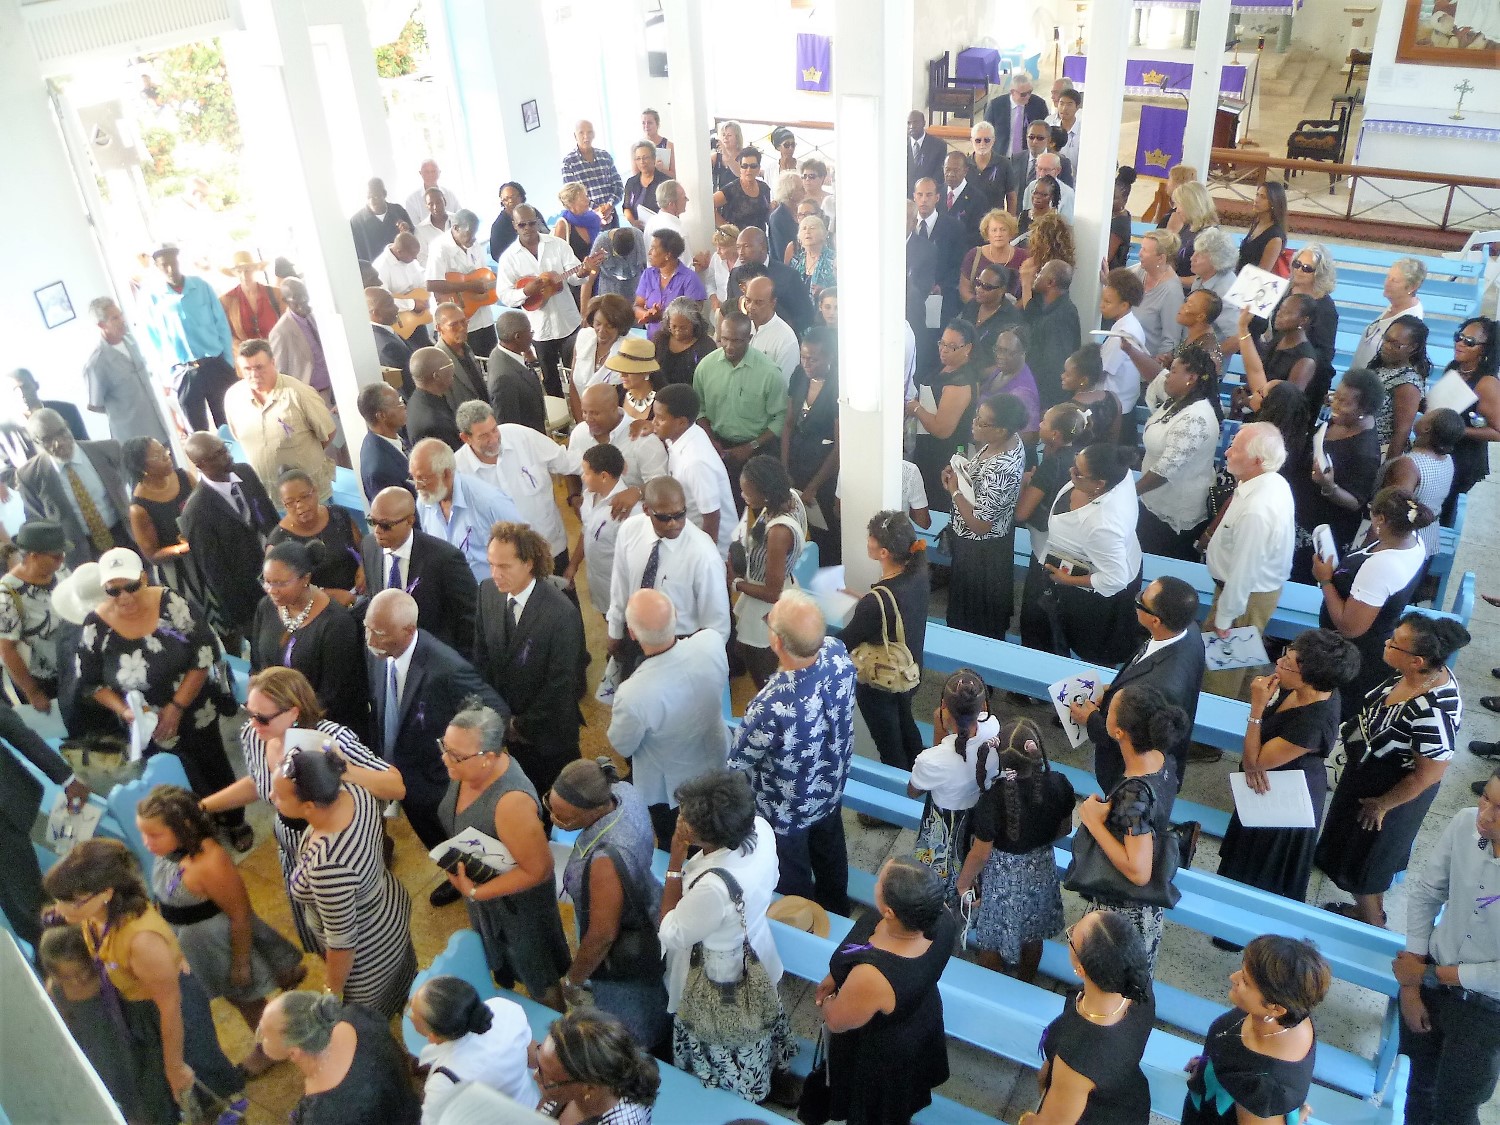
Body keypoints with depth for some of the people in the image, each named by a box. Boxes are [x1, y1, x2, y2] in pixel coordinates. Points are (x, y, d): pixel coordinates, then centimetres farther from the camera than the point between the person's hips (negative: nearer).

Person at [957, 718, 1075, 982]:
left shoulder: (993, 799, -35)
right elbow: (1064, 829, -3)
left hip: (1003, 877, -4)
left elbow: (980, 854, -21)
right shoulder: (1058, 785, -23)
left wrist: (962, 884, -3)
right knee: (1032, 936, 30)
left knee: (992, 942, 22)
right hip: (1041, 870, 4)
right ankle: (1027, 984, 54)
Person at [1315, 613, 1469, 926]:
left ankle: (1371, 925, 44)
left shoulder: (1434, 710, -39)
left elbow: (1428, 774, -28)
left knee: (1360, 864, 18)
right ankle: (1371, 910, 54)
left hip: (1390, 794, -8)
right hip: (1368, 776, 8)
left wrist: (1382, 804, -16)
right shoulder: (1412, 675, -16)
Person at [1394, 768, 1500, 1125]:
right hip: (1433, 981, 3)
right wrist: (1411, 986, -2)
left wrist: (1427, 974, -12)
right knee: (1420, 1085, 24)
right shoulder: (1465, 824, -22)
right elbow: (1424, 894, -5)